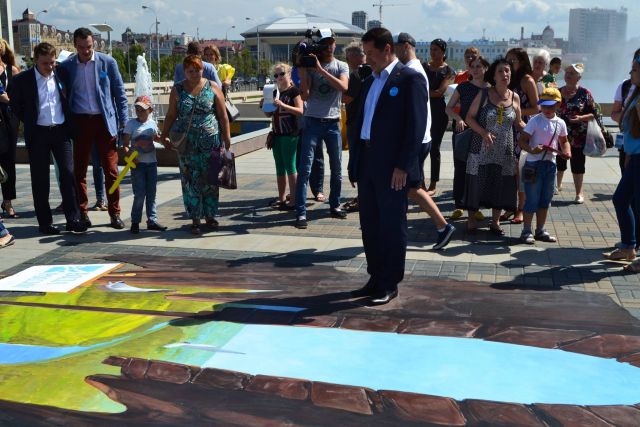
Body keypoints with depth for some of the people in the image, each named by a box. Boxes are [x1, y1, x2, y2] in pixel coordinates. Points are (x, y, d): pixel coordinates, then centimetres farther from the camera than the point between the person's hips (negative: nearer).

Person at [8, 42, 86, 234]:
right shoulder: (23, 80, -4)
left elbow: (69, 99, 16)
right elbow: (15, 104, 8)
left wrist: (70, 123, 9)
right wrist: (29, 122, 5)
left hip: (61, 131, 2)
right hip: (38, 134, -1)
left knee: (68, 174, -4)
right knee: (40, 179, 3)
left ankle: (73, 219, 2)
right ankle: (45, 222, 11)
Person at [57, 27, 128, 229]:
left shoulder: (107, 62, 0)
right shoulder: (66, 66, 2)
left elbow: (119, 93, 3)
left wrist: (124, 122, -2)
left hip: (104, 121, -1)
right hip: (79, 122, 1)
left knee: (111, 170, 1)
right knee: (79, 170, 6)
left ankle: (114, 213, 10)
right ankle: (82, 212, 17)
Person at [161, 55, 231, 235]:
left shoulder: (212, 87, 2)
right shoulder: (177, 90, 6)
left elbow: (223, 115, 2)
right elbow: (171, 115, 10)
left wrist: (227, 137, -2)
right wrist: (164, 136, 2)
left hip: (211, 141, -1)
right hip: (187, 143, 1)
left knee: (210, 180, 5)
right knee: (191, 181, 0)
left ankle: (210, 216, 19)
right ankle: (195, 220, 7)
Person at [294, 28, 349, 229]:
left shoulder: (341, 66, 4)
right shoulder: (309, 65, 1)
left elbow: (343, 87, -17)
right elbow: (305, 95, -7)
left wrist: (321, 69, -22)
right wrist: (302, 70, -15)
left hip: (333, 123, 2)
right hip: (312, 122, -2)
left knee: (336, 168, 11)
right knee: (305, 169, -7)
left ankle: (335, 205, 26)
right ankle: (301, 212, -6)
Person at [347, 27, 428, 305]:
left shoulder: (410, 79, -7)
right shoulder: (371, 81, 17)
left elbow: (416, 126, -13)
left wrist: (403, 166, -18)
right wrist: (355, 160, 13)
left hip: (392, 167, -8)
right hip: (367, 164, 8)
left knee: (392, 227, 2)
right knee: (370, 225, 12)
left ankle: (390, 284, 12)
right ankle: (375, 278, 24)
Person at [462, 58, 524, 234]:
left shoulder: (515, 97, 3)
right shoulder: (483, 95, -6)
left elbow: (518, 122, 13)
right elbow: (470, 117, -4)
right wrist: (484, 133, -18)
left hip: (504, 150, 3)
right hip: (482, 148, -3)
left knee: (500, 185, 7)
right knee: (477, 182, 3)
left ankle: (495, 221, 22)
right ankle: (471, 219, 19)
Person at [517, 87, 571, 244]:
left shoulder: (560, 123, 6)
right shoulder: (535, 121, -10)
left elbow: (564, 141, 20)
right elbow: (522, 140, -12)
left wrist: (566, 151, -1)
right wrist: (532, 150, -30)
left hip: (550, 164, 6)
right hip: (534, 164, -6)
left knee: (545, 199, 13)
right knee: (532, 199, -2)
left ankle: (540, 230, 25)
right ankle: (526, 231, 9)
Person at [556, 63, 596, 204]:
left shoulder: (585, 93, -6)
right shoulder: (558, 92, 5)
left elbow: (593, 113, -5)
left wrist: (581, 118, -21)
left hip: (577, 136, -3)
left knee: (577, 165, 2)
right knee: (559, 162, 14)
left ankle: (579, 193, 13)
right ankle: (558, 185, 38)